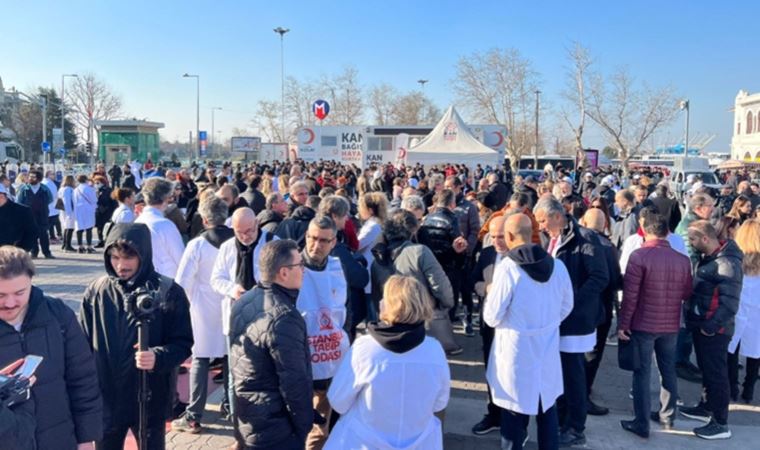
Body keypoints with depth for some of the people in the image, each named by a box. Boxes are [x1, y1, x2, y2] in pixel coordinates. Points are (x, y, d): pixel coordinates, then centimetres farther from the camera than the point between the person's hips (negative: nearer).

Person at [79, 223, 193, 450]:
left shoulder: (169, 292, -11)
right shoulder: (96, 292, -3)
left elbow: (183, 344, -7)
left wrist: (159, 357, -27)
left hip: (150, 401, -2)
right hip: (105, 400, 2)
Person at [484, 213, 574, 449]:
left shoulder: (507, 267, -20)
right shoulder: (557, 265, -4)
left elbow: (492, 317, -15)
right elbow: (566, 306, 9)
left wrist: (490, 295, 4)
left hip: (517, 351, -5)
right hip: (547, 348, 5)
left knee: (515, 412, 9)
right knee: (547, 407, 20)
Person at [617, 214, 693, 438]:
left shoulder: (639, 256, -15)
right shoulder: (683, 260, -2)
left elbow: (630, 294, -15)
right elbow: (687, 294, 9)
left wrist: (623, 323, -7)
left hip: (643, 324, -4)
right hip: (671, 325, 4)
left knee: (642, 373, 4)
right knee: (668, 371, 17)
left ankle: (642, 423, 8)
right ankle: (667, 416, 30)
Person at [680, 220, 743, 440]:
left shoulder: (727, 263, -21)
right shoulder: (706, 258, 9)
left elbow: (730, 303, -24)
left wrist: (711, 326, -20)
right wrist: (697, 322, 13)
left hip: (714, 330, -9)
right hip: (701, 326, 9)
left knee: (716, 374, 1)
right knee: (706, 370, 21)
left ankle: (720, 423, 11)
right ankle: (705, 407, 37)